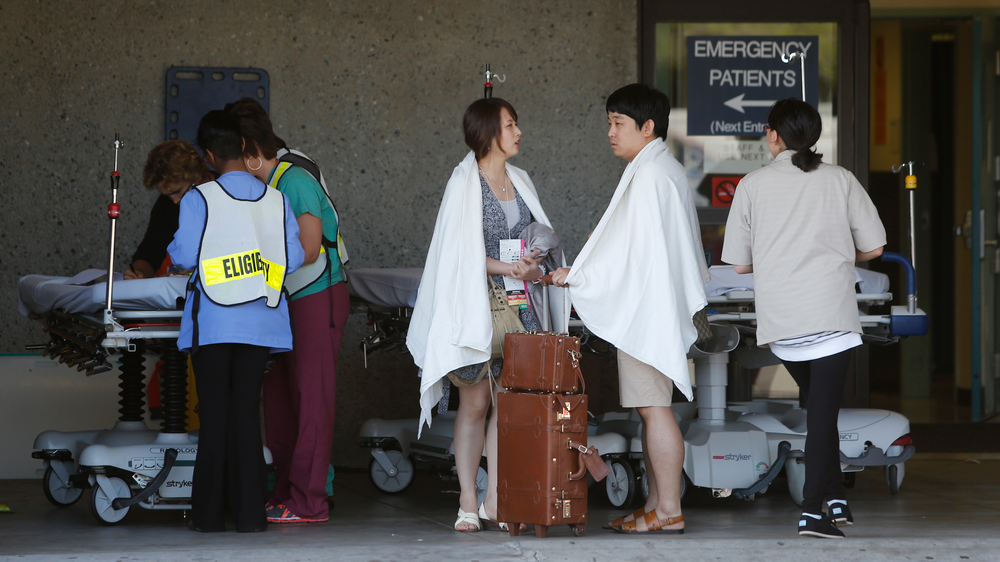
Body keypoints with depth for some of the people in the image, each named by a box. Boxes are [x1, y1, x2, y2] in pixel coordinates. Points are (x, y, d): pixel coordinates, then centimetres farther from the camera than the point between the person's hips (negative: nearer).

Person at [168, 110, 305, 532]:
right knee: (246, 409, 7)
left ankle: (209, 513, 6)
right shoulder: (275, 200, 1)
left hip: (212, 321, -2)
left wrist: (171, 248, 11)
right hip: (259, 321, 2)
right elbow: (294, 257, 1)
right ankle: (248, 510, 4)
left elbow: (185, 255, -12)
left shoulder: (199, 199, -9)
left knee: (214, 411, 4)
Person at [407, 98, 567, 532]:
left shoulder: (519, 181, 14)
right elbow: (460, 252, -10)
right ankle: (468, 503, 2)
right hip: (475, 304, -6)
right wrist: (507, 268, -20)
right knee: (475, 403, -3)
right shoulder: (465, 183, -6)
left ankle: (495, 499, 6)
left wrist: (532, 265, -1)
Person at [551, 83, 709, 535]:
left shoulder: (648, 175, -15)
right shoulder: (668, 170, 18)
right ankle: (656, 506, 14)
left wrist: (576, 275, -10)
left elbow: (635, 250, -17)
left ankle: (669, 511, -8)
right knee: (651, 408, 11)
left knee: (653, 407, -9)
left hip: (647, 309, -11)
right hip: (656, 307, 11)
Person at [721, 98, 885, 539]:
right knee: (824, 409, -1)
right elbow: (873, 247, 5)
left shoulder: (753, 184, 4)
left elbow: (740, 264, 4)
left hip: (780, 320, 2)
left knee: (817, 406, 19)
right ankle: (814, 509, -8)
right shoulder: (840, 180, 4)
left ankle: (834, 498, 17)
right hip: (832, 314, -2)